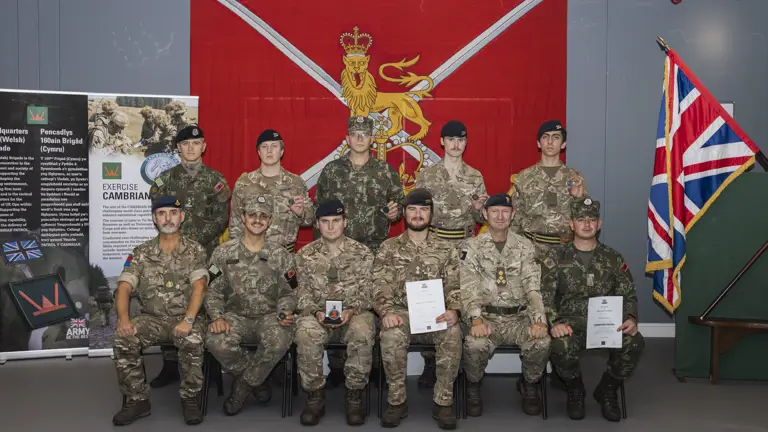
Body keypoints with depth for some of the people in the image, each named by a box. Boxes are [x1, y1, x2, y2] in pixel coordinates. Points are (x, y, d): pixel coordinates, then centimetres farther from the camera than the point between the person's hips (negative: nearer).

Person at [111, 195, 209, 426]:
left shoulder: (195, 250, 0)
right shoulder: (141, 252, 6)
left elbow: (199, 286, -14)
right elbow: (124, 287, -4)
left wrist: (188, 320, -30)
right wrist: (123, 318, -24)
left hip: (185, 317, -2)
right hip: (152, 318, 3)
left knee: (192, 340, -35)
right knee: (123, 338, -26)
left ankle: (190, 398, -13)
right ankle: (137, 400, -9)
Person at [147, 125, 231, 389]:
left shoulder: (215, 180, 5)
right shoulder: (165, 179, 10)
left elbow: (221, 219, 0)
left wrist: (196, 240, -11)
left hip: (205, 253, -2)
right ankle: (170, 365, 11)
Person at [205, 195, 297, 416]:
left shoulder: (281, 255, 5)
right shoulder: (224, 252, 4)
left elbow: (287, 294, 7)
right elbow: (213, 292, 4)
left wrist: (285, 313, -14)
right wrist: (217, 317, -14)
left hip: (269, 316, 0)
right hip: (236, 315, 0)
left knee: (279, 341, -34)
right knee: (216, 342, -32)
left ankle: (243, 386, -7)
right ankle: (256, 377, -2)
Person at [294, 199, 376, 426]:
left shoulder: (362, 253, 3)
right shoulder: (305, 255, 7)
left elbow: (367, 293, -1)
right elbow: (303, 294, 4)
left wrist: (351, 310, -20)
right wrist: (316, 311, -17)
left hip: (354, 313, -1)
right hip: (318, 314, 1)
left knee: (362, 333, -36)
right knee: (305, 332, -34)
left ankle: (355, 396, -16)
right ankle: (315, 396, -15)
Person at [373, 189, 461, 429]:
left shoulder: (446, 250, 12)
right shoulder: (388, 248, 10)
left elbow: (454, 285, 5)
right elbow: (381, 286, 1)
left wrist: (453, 310, -18)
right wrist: (386, 311, -20)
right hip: (401, 312, 0)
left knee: (453, 333, -33)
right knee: (392, 334, -35)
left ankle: (444, 401, -17)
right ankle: (396, 400, -17)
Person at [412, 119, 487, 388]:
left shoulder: (475, 177, 8)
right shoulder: (426, 175, 3)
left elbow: (481, 219, 12)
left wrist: (478, 209, -10)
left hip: (464, 246, 2)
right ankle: (430, 362, 8)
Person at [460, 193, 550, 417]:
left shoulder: (525, 246, 8)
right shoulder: (472, 246, 2)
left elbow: (533, 287, -1)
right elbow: (468, 288, -8)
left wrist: (539, 319, -19)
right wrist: (476, 319, -26)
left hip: (518, 317, 2)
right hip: (487, 317, -2)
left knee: (541, 343, -28)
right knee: (475, 344, -33)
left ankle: (530, 384, 5)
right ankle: (473, 387, 0)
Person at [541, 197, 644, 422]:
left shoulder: (613, 259, 13)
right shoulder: (556, 258, 6)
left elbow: (628, 295, 11)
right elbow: (545, 296, -1)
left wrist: (631, 318, -11)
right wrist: (555, 323, -20)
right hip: (570, 323, -2)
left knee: (634, 342, -29)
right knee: (561, 347, -36)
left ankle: (607, 390, 2)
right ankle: (575, 390, 1)